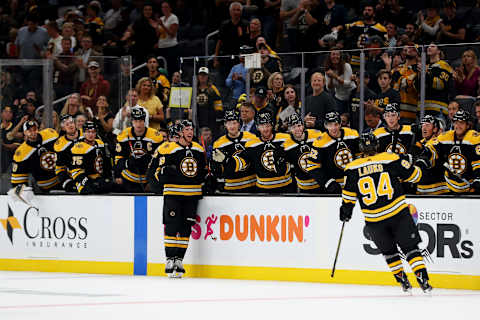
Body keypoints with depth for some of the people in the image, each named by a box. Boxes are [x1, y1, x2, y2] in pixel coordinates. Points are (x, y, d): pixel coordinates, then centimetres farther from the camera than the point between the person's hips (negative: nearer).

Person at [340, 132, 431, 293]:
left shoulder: (352, 169, 0)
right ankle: (422, 279, -7)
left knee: (388, 250, 20)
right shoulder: (392, 160, -3)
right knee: (410, 247, 5)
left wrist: (345, 211, 23)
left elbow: (348, 196, 7)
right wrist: (408, 163, 25)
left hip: (374, 220, 1)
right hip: (398, 213, -1)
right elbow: (415, 176, 5)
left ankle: (403, 280, 20)